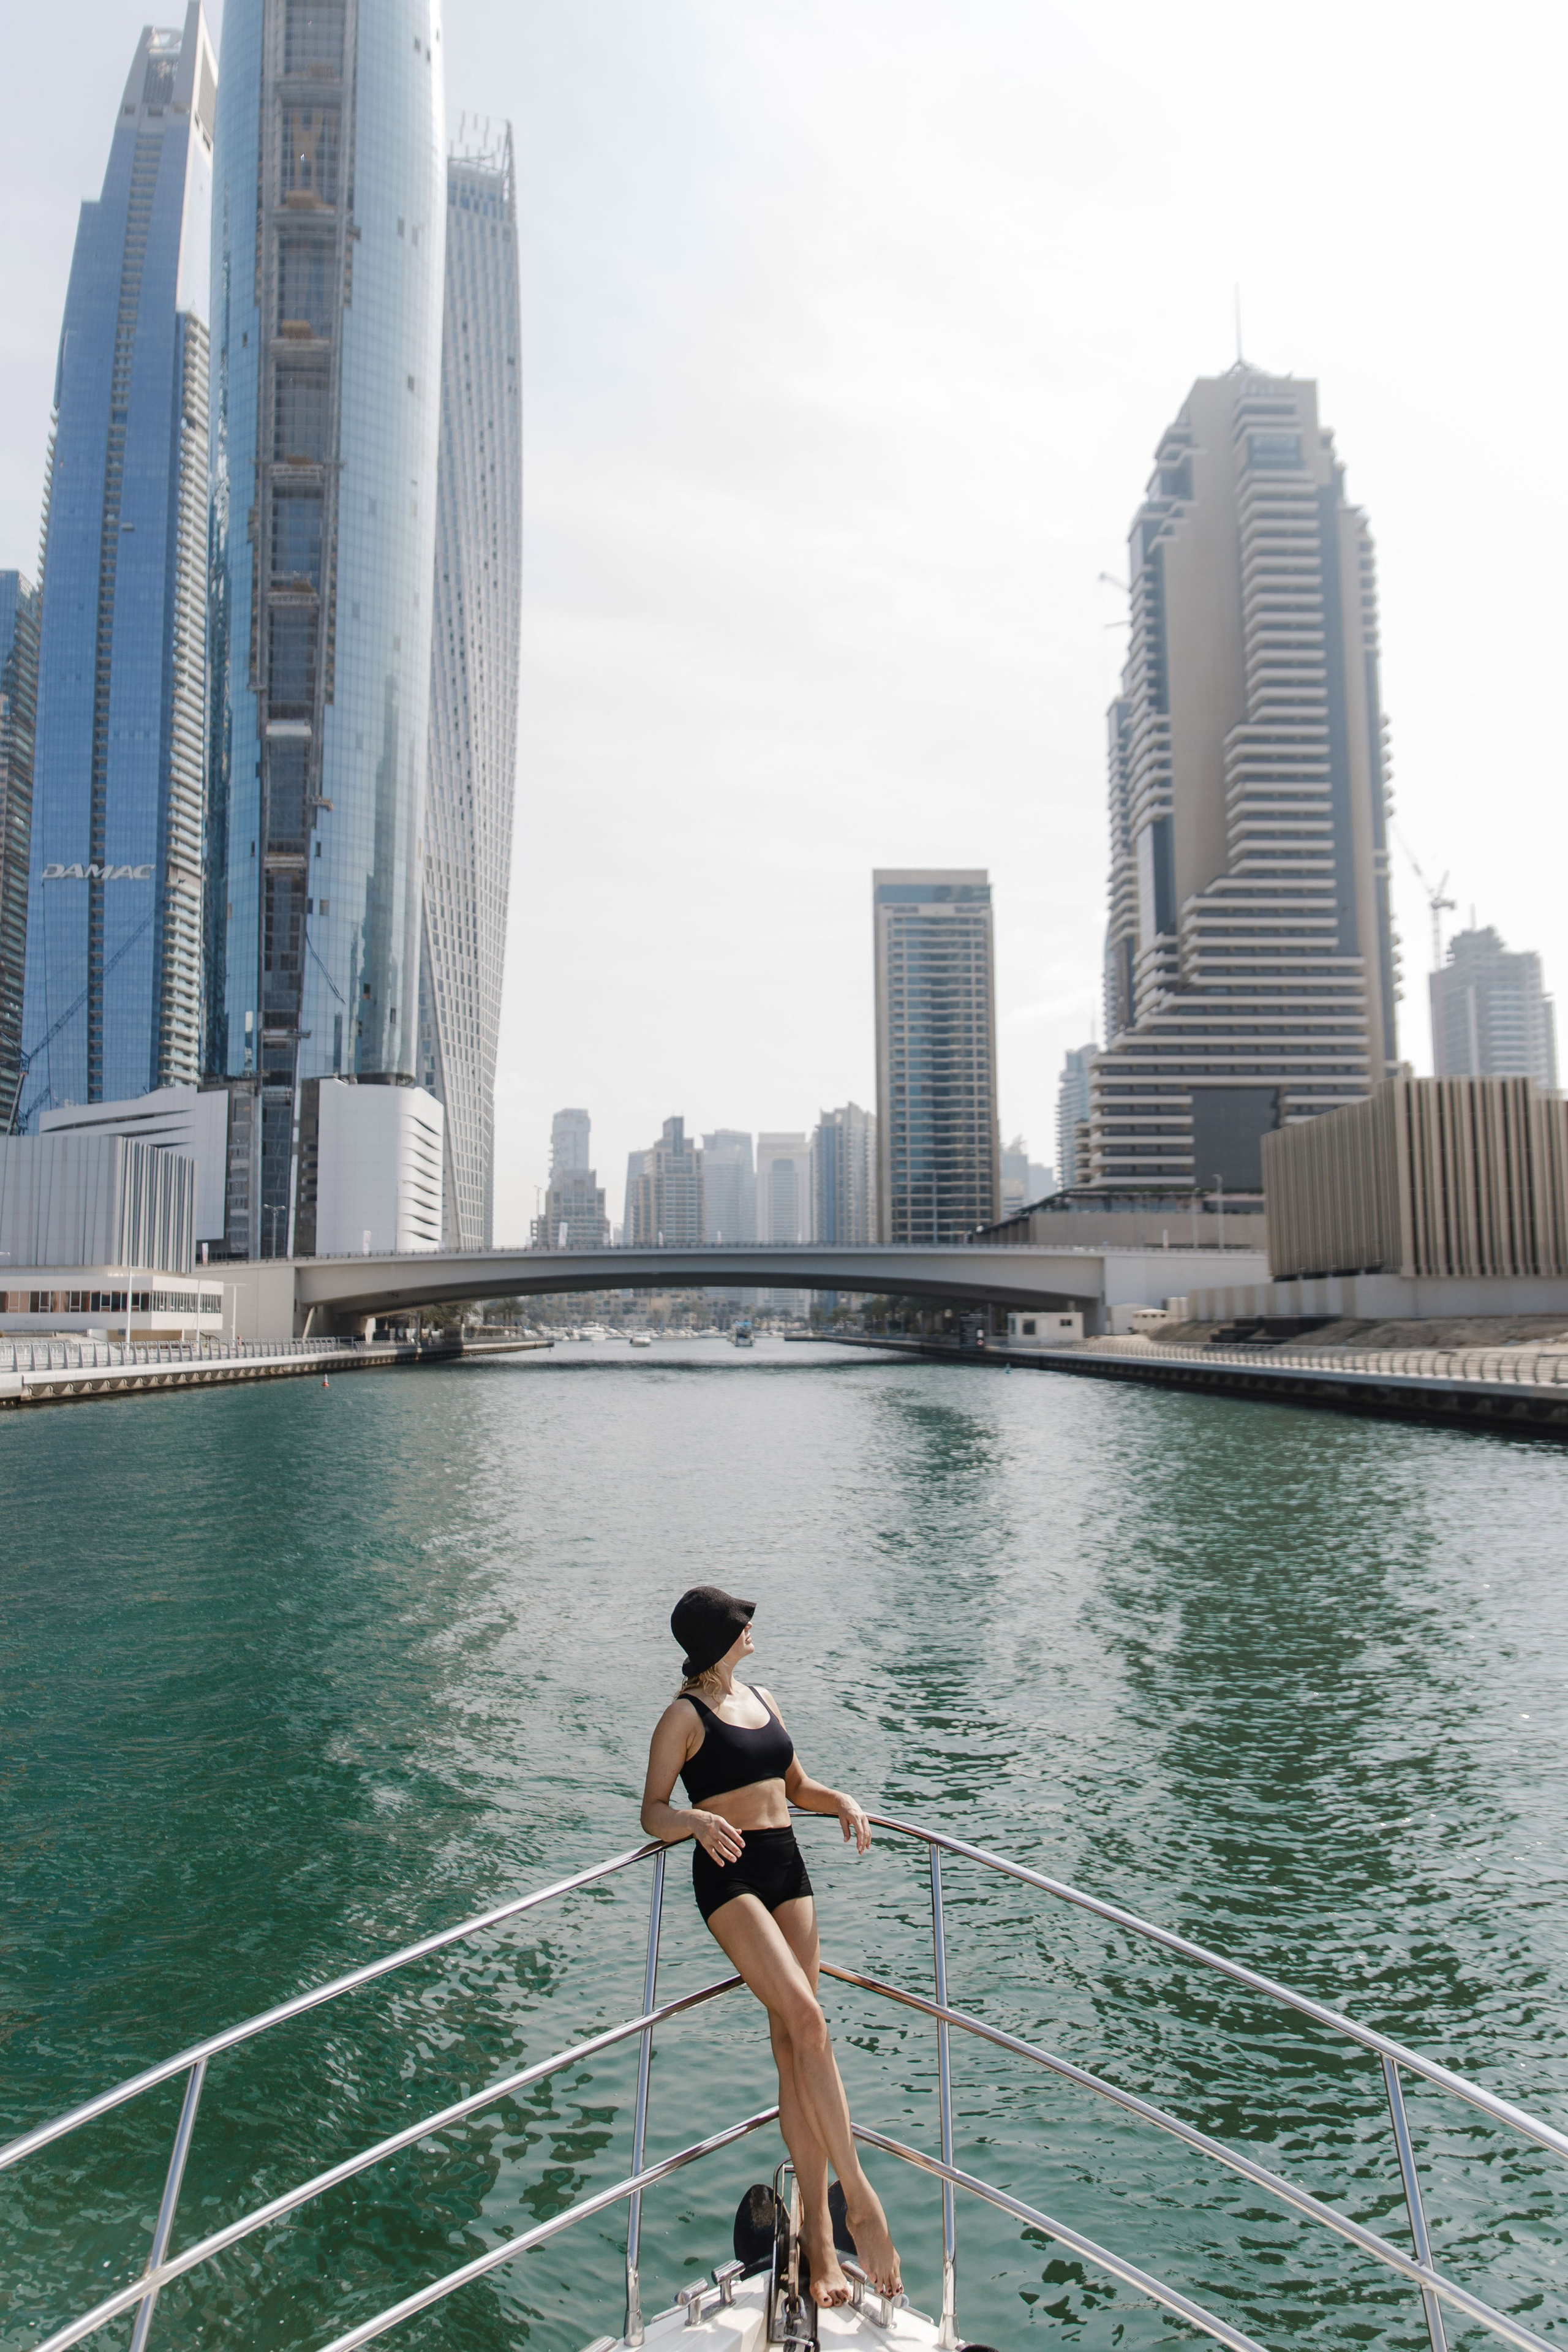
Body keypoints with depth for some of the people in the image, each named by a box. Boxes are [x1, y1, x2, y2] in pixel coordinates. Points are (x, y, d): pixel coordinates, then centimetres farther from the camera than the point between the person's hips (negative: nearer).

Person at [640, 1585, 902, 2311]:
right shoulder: (685, 1716, -4)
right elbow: (652, 1812, -6)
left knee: (792, 2044, 3)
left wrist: (842, 1801, 3)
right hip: (729, 1875, -6)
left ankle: (817, 2232, 6)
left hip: (787, 1868, 6)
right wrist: (698, 1820, -26)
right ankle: (859, 2195, -13)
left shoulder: (762, 1699, 16)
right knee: (806, 2019, -20)